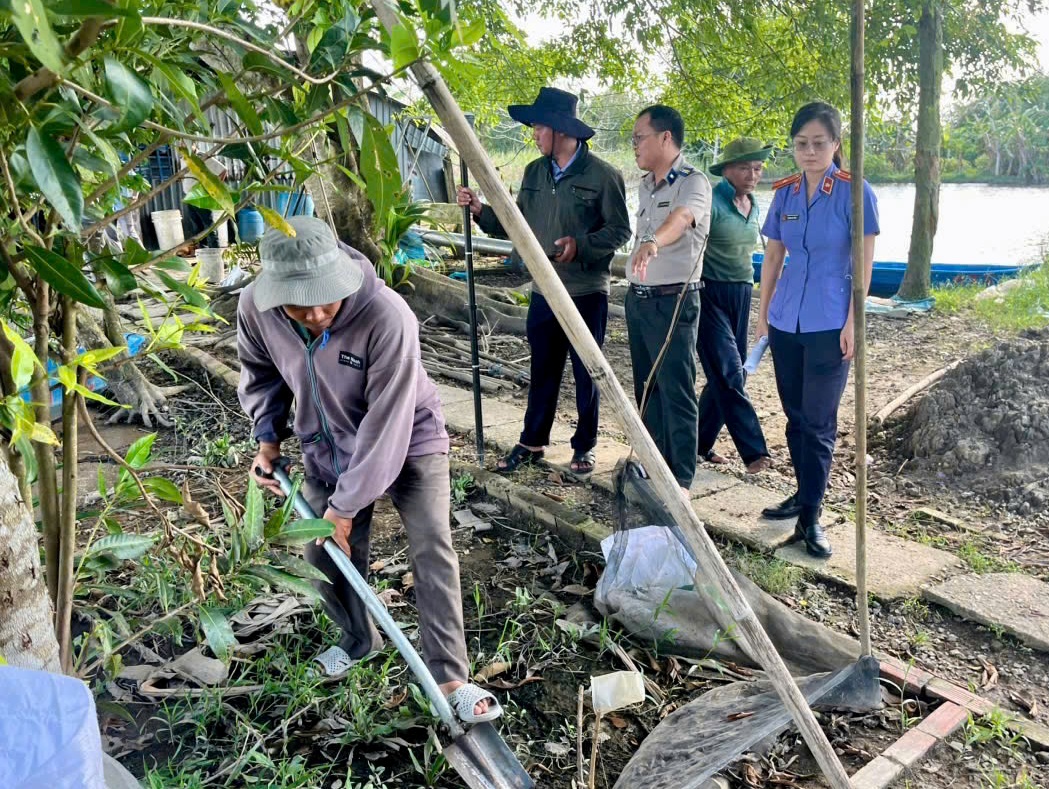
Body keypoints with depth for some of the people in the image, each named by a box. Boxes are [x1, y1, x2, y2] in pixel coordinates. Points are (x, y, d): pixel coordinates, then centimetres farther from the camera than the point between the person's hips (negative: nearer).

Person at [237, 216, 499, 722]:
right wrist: (267, 437, -5)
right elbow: (260, 372, 4)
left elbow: (385, 424, -32)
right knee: (323, 553, 10)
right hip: (327, 448, 5)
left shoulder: (387, 316, -37)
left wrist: (348, 502, -25)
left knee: (431, 548, -14)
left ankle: (448, 678, -3)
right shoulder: (255, 309, -21)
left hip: (408, 440, -4)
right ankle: (358, 639, 38)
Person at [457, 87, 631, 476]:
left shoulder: (603, 175, -9)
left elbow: (620, 230, -9)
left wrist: (580, 245, -22)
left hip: (586, 293, -5)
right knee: (542, 371, 13)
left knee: (586, 372, 7)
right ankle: (532, 443, 25)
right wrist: (481, 211, -1)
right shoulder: (534, 172, 9)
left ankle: (584, 446, 21)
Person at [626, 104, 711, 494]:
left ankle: (681, 479, 5)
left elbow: (680, 218, -35)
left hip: (673, 301, -9)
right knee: (646, 386, 15)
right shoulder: (645, 185, 14)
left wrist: (653, 243, -55)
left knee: (676, 391, -4)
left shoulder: (693, 182, -14)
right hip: (638, 298, 9)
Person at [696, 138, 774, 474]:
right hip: (710, 294, -8)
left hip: (741, 295, 8)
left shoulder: (753, 206, 13)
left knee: (729, 376, 9)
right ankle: (754, 452, -7)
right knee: (728, 375, -9)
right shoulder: (711, 202, -11)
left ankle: (700, 444, 21)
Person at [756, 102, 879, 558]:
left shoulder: (854, 191, -6)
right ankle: (804, 493, 28)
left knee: (818, 421, -2)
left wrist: (852, 322, -12)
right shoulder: (785, 193, 6)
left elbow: (863, 261, -7)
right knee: (795, 415, 13)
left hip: (829, 324, -5)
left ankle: (810, 517, 6)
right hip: (786, 320, 5)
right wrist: (763, 311, 11)